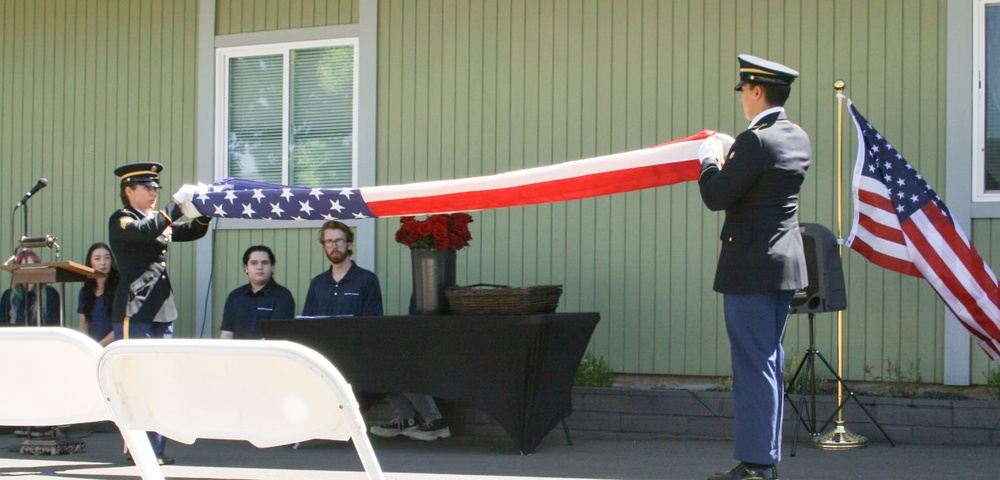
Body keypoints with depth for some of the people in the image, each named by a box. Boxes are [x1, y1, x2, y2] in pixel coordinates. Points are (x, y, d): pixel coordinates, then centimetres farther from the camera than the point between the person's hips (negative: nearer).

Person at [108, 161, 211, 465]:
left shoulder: (162, 221, 20)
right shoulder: (120, 221, -2)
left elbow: (194, 232, 16)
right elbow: (146, 230, -22)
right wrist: (177, 203, -21)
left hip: (163, 311, 8)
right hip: (134, 311, -8)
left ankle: (156, 447, 11)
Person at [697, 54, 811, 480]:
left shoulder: (755, 141, -18)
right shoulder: (799, 138, 10)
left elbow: (716, 197, -16)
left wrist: (709, 160, 1)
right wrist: (728, 160, 18)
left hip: (751, 265, -9)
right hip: (786, 263, 9)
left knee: (753, 362, -5)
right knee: (770, 359, 15)